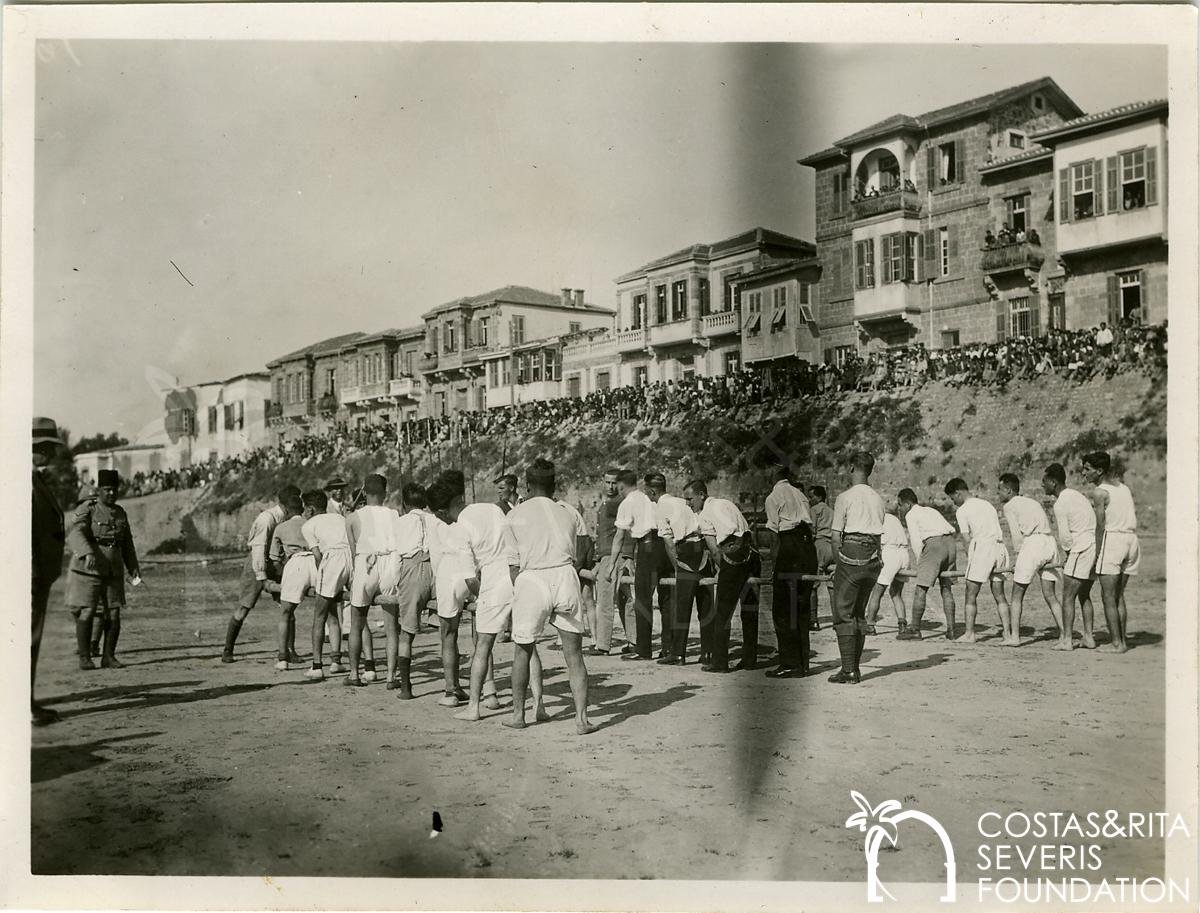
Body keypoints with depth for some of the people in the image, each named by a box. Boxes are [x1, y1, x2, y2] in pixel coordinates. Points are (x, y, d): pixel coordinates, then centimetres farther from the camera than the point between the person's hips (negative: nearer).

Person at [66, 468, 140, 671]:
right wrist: (88, 553, -38)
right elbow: (75, 534, -21)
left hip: (113, 572, 5)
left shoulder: (120, 513, 11)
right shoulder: (86, 510, -6)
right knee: (85, 614, -4)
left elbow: (127, 543, 19)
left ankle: (109, 657, 11)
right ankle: (84, 658, 6)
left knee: (114, 615, 2)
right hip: (88, 571, -5)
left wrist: (133, 567, 11)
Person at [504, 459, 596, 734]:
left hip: (531, 579, -2)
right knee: (574, 654, 5)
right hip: (565, 576, 2)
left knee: (523, 651, 15)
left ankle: (518, 715, 23)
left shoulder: (516, 514, 11)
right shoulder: (566, 514, 20)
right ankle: (582, 718, 0)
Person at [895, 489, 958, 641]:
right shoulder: (930, 511, 28)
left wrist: (920, 564, 3)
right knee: (946, 588, 14)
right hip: (950, 543, 8)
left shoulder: (911, 515, 7)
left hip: (934, 544, -8)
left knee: (921, 589, -1)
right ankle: (951, 630, 12)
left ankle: (914, 629, 1)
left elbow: (916, 542, -3)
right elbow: (952, 530, 20)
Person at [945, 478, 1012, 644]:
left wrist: (969, 560, 5)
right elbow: (995, 529, 21)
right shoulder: (986, 504, 23)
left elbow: (968, 540, -2)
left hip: (982, 547, -7)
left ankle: (969, 633, 7)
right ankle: (1008, 634, 5)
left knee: (971, 594, 4)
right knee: (999, 595, 10)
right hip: (999, 548, 7)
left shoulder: (962, 511, 2)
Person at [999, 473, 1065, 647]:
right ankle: (1066, 636, 0)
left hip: (1033, 544, -7)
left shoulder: (1009, 506, 6)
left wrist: (1018, 556, 7)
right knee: (1050, 595, 8)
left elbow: (1017, 535, -2)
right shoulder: (1032, 502, 28)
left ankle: (1015, 636, 6)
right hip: (1050, 543, 7)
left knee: (1017, 594, 6)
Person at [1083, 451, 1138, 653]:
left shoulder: (1100, 492, -7)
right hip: (1131, 538, 8)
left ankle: (1116, 643, -5)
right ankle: (1122, 640, 13)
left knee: (1108, 595, -3)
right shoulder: (1124, 487, 15)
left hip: (1112, 538, -8)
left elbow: (1101, 526, -10)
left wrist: (1097, 552, -5)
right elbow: (1134, 515, 12)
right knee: (1119, 595, 13)